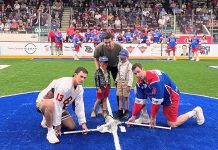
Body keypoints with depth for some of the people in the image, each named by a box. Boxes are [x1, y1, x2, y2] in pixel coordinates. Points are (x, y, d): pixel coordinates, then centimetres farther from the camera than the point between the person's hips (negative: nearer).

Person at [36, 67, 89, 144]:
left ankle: (47, 121, 22)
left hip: (60, 106, 8)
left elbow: (79, 106, -5)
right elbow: (57, 105, -32)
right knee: (51, 104, -44)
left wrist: (83, 123, -9)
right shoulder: (64, 85, -34)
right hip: (43, 101, -8)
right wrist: (57, 124, -25)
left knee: (72, 126, 4)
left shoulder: (80, 88, -9)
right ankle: (50, 132, -25)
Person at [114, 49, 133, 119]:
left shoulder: (129, 65, -12)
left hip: (126, 82, -5)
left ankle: (126, 112, 18)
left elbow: (130, 76, -13)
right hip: (119, 81, 6)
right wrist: (116, 80, 18)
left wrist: (129, 85, -16)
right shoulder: (119, 64, 8)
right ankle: (120, 111, 16)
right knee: (120, 97, 8)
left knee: (126, 97, 4)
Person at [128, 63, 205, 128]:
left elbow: (156, 101, -31)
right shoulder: (139, 82, -11)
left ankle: (194, 112, 14)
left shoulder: (155, 79, -37)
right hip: (162, 97, 8)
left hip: (171, 96, -7)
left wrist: (153, 118, -22)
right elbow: (139, 100, -7)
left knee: (172, 124, -4)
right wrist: (133, 116, -8)